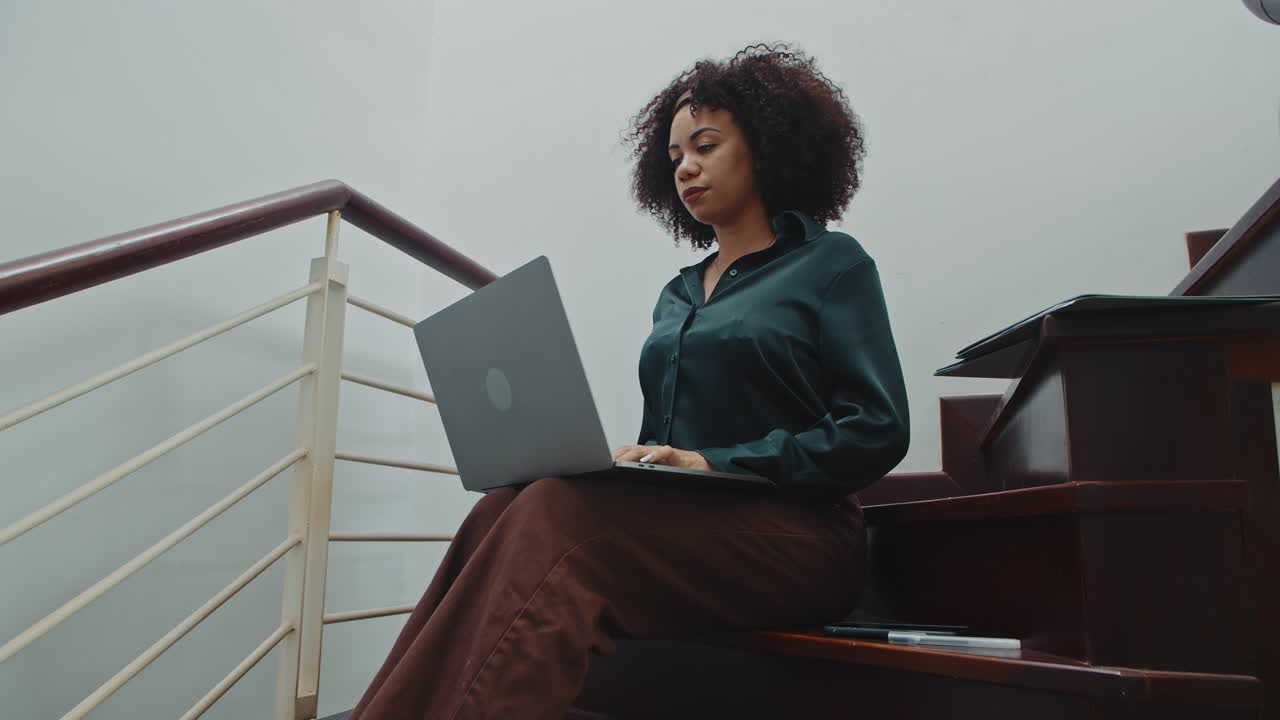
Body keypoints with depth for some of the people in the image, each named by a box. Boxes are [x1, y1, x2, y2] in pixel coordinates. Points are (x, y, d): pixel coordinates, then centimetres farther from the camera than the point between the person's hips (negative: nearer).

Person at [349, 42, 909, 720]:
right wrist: (626, 460, -4)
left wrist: (716, 463, -15)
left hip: (793, 535, -5)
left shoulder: (830, 263, 5)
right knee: (504, 511, -24)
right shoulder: (677, 295, 23)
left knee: (559, 515, -31)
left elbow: (878, 430, -6)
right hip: (677, 523, 5)